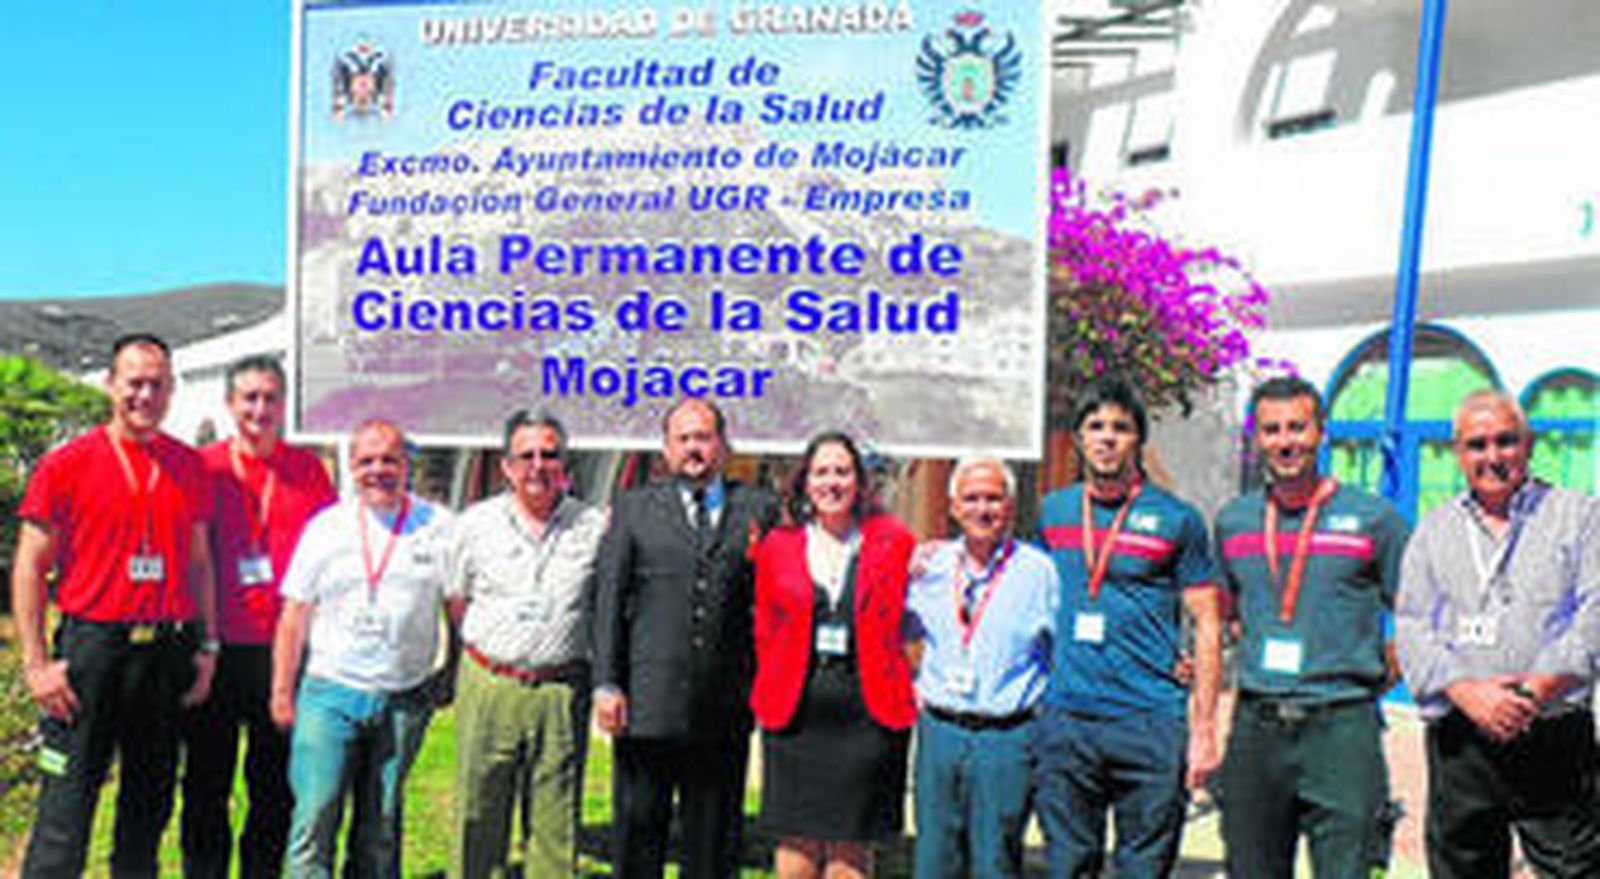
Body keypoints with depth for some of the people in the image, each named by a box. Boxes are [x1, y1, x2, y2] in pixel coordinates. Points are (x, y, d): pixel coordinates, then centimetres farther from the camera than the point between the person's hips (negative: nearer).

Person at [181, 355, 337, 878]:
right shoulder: (204, 467, 1)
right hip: (218, 648, -1)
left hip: (285, 648, 1)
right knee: (207, 779, 8)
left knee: (276, 781, 10)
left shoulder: (308, 470, 5)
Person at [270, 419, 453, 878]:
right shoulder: (325, 527, 4)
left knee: (381, 826, 10)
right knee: (315, 814, -8)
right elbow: (294, 616, 6)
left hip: (404, 700, 1)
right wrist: (283, 692, 4)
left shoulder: (438, 527, 3)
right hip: (330, 690, 0)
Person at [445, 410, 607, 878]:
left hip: (561, 693, 0)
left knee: (556, 819, 4)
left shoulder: (593, 526, 3)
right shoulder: (476, 524, 4)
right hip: (488, 687, 1)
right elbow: (455, 601, 15)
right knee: (479, 813, 7)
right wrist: (491, 651, 11)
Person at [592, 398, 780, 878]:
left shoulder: (759, 509, 9)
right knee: (637, 833, 7)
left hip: (724, 712, 1)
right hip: (647, 707, 0)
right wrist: (606, 683, -5)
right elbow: (608, 601, 4)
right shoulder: (633, 508, 9)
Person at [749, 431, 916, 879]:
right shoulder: (779, 545, 7)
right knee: (797, 839, 5)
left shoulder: (893, 541, 3)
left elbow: (906, 622, 7)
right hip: (796, 708, 1)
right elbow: (765, 631, 12)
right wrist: (773, 695, 6)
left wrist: (896, 692, 1)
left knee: (852, 842, 3)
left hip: (868, 708, -1)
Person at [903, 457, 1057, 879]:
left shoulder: (1038, 570, -3)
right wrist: (918, 687, 8)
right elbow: (911, 636, 21)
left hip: (1006, 738, -3)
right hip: (938, 731, 4)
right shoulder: (932, 567, 8)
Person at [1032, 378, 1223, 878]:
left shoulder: (1176, 520, 0)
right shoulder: (1052, 511, 10)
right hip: (1064, 720, 3)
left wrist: (1204, 728, -5)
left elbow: (1207, 627, 1)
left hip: (1152, 723, -3)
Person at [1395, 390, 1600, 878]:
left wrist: (1539, 688, -17)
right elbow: (1412, 626, 5)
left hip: (1555, 739, -2)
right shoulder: (1433, 531, 14)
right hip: (1459, 745, 2)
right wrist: (1468, 691, -13)